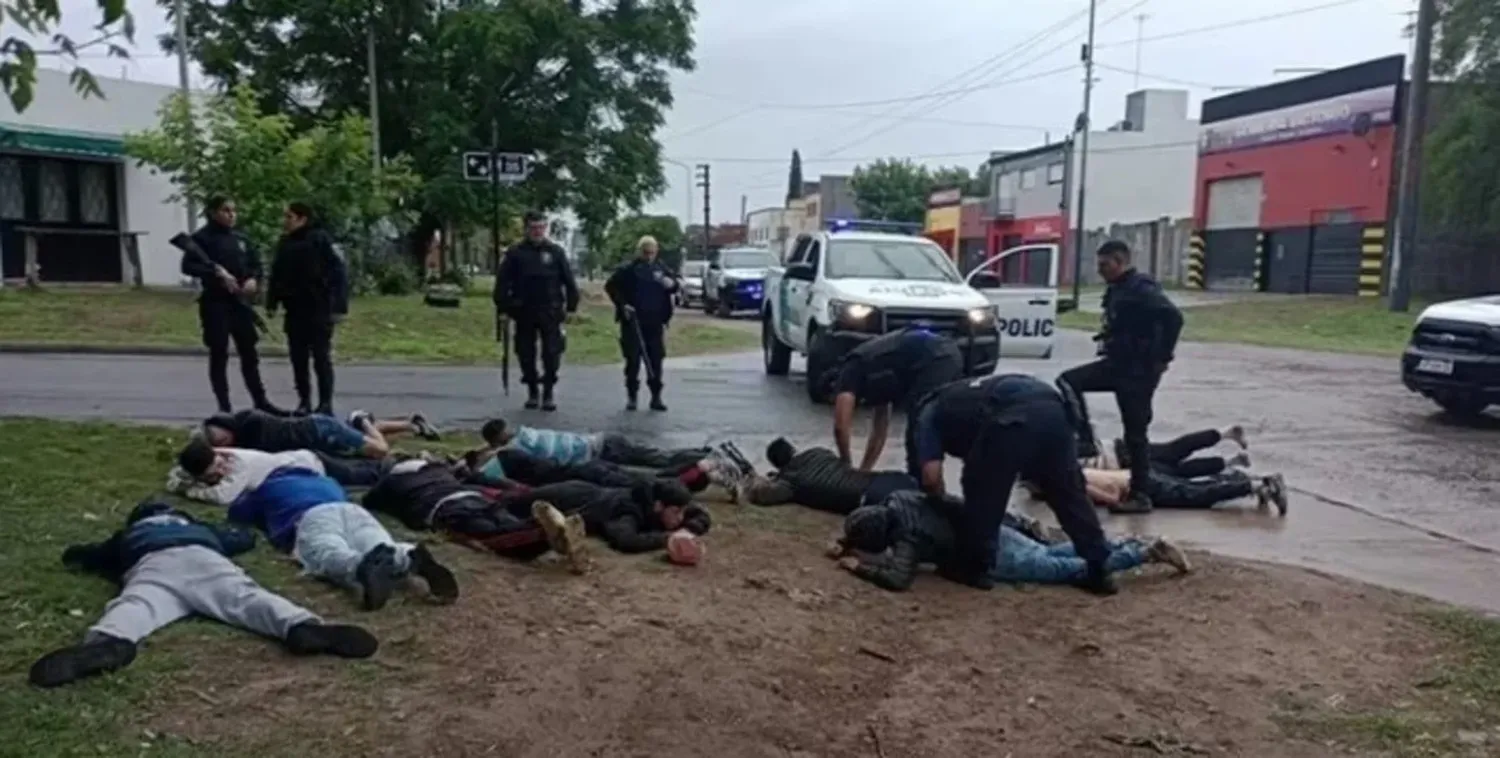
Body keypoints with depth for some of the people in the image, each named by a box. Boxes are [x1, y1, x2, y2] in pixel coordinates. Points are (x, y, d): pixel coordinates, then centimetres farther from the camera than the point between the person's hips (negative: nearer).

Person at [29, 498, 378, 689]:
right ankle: (302, 627, -55)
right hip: (204, 557, 0)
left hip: (151, 566, 0)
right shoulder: (197, 526, 46)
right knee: (244, 596, -24)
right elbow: (246, 537, 55)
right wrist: (218, 537, 70)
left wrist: (113, 562, 67)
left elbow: (74, 555, 53)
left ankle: (107, 642, -66)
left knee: (135, 606, -29)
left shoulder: (127, 536, 44)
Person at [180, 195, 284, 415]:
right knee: (219, 355, 1)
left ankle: (261, 401, 17)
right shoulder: (202, 237, -4)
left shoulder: (241, 238, 11)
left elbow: (257, 264, 15)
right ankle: (224, 406, 8)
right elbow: (188, 266, -11)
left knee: (250, 353, 9)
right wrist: (217, 272, -23)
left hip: (240, 301, 5)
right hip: (215, 302, -5)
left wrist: (254, 279, -6)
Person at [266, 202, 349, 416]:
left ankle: (326, 404, 6)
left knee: (322, 359, 0)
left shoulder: (320, 240, -10)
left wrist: (338, 307, -18)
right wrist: (272, 302, 10)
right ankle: (304, 401, 19)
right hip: (294, 312, 6)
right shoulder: (285, 243, 10)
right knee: (298, 360, 9)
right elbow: (276, 275, 17)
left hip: (318, 311, -6)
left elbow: (338, 273, -14)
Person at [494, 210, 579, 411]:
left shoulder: (556, 251, 2)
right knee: (526, 354, 8)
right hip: (524, 312, 1)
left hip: (550, 312, -1)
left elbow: (569, 280, 3)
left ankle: (548, 392, 10)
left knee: (551, 353, -2)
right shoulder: (515, 252, 2)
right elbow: (502, 281, 1)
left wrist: (571, 305, -1)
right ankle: (532, 392, 22)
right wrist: (503, 306, -4)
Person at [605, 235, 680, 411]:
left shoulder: (661, 269, 8)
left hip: (655, 323, 3)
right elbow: (610, 286, -2)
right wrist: (622, 304, -12)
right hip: (633, 323, -3)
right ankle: (631, 396, 11)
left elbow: (675, 285, 16)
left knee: (656, 360, 4)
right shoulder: (628, 270, -3)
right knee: (633, 360, 1)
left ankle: (656, 397, 12)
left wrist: (671, 283, -8)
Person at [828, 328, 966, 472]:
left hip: (935, 361, -10)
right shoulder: (874, 370, 33)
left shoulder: (850, 370, 10)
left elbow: (840, 427, 0)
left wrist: (845, 464, 16)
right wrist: (863, 471, 41)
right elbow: (880, 428, 37)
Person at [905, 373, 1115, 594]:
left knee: (982, 492, 11)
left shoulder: (926, 416, 24)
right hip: (1050, 404, 7)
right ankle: (1099, 571, 19)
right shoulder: (962, 398, 45)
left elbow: (930, 476, 14)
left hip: (1014, 413, -7)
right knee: (1070, 494, 16)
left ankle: (973, 568, 19)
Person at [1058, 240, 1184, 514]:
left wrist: (1162, 358, -22)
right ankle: (1087, 440, 9)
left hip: (1138, 369, -9)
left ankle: (1140, 496, 7)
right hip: (1118, 363, 9)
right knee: (1068, 382, 4)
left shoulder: (1141, 288, -18)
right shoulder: (1118, 289, 12)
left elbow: (1173, 317, -28)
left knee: (1135, 433, -3)